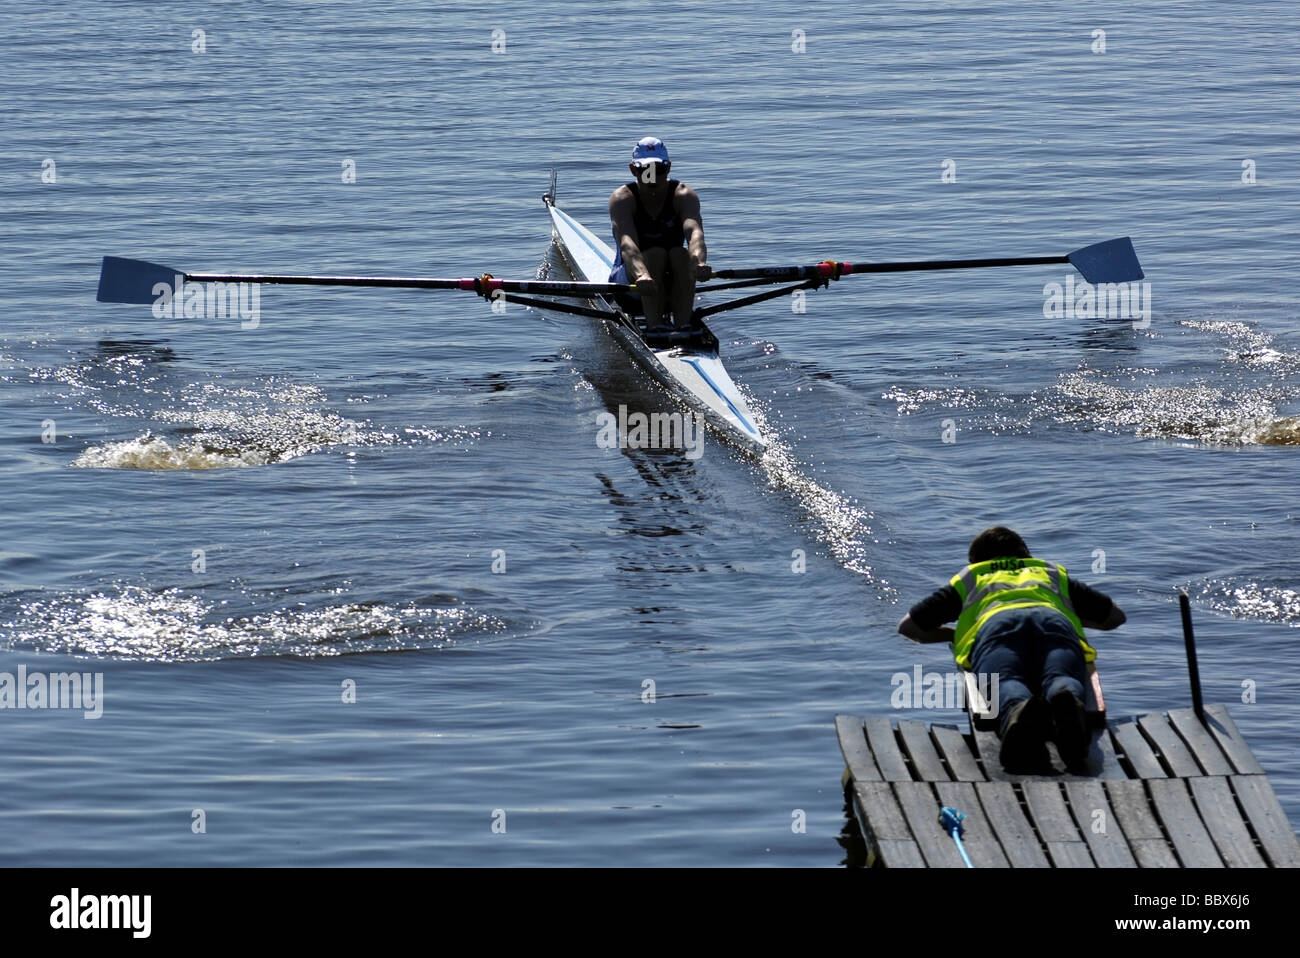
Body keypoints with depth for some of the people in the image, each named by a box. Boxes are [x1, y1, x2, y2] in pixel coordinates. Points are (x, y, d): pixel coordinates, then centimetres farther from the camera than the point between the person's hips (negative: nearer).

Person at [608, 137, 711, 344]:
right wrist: (641, 275, -55)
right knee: (655, 254, -32)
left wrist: (699, 262, -54)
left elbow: (694, 231, -31)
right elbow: (626, 242, -34)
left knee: (680, 254, -29)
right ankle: (654, 326, -47)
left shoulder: (683, 195, -9)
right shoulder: (622, 198, -14)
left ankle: (684, 325, -41)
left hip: (672, 284, 2)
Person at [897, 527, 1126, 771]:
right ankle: (1067, 703, -65)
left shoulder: (969, 578, 42)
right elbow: (1116, 616, 49)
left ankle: (1019, 708, -67)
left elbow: (908, 626, 41)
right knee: (1060, 677, -28)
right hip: (1055, 620, 1)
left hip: (995, 622, -1)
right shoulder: (1053, 573, 46)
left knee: (1006, 681, -30)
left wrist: (953, 634, 56)